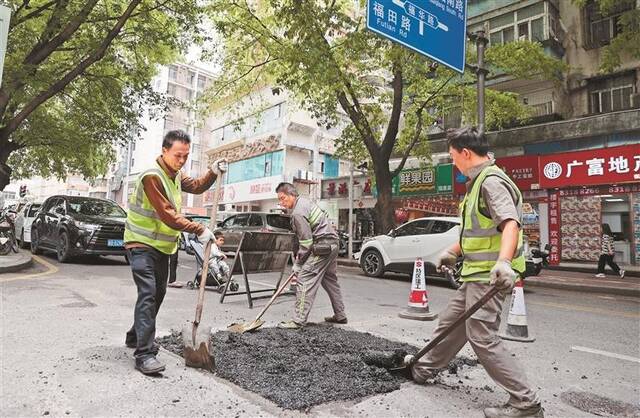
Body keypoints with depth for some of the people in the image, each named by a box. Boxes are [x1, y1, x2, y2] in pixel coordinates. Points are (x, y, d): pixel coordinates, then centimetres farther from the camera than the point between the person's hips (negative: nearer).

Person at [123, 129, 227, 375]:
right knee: (148, 293, -17)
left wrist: (214, 173, 2)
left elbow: (197, 187, 21)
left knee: (158, 293, 16)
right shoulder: (152, 176, -22)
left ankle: (135, 337, 33)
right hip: (142, 244, -9)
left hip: (162, 245, 9)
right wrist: (200, 230, -25)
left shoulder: (176, 175, 7)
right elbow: (168, 216, -27)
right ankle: (145, 354, -15)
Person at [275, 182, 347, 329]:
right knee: (329, 280, 20)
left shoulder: (298, 213, -18)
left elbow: (306, 242, -19)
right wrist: (300, 255, 16)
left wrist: (297, 265, -11)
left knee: (305, 279, -10)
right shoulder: (304, 201, 14)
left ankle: (298, 320, -9)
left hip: (322, 247, -11)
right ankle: (340, 316, 30)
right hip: (332, 244, 11)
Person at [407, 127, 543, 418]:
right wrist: (453, 252, 33)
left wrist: (503, 261, -45)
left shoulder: (492, 181, -15)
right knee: (451, 322, 20)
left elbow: (510, 223, -31)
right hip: (476, 274, 10)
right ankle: (423, 369, 36)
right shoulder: (478, 182, 18)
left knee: (482, 338, -8)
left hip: (489, 276, -10)